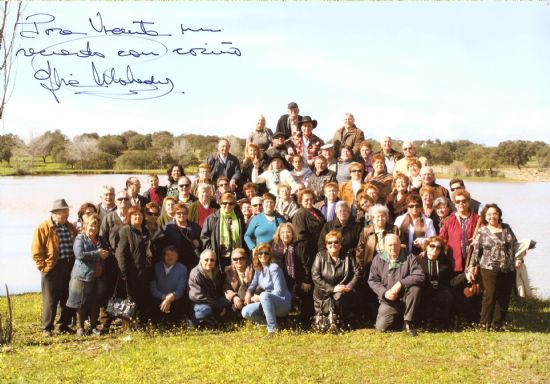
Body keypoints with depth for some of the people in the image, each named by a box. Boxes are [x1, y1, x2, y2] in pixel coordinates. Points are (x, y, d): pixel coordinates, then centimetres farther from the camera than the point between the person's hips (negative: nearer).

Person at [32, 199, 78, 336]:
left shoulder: (71, 227, 12)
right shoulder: (43, 228, -6)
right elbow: (36, 251, -8)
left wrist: (75, 264, 11)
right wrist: (44, 266, -11)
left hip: (70, 267, 6)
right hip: (52, 268, -5)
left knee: (68, 299, 9)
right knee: (50, 300, -1)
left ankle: (64, 325, 21)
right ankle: (47, 328, 9)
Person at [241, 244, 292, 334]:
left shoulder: (274, 268, -15)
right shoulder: (258, 269, 7)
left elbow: (278, 292, -19)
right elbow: (253, 284, 17)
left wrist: (258, 298, -15)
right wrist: (248, 292, -7)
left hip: (283, 303, -7)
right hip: (268, 302, 7)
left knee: (265, 295, -38)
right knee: (245, 312, -15)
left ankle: (272, 329, -30)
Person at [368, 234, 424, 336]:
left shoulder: (409, 258, -3)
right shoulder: (378, 259, 3)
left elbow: (420, 276, -16)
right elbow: (372, 280, 2)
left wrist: (400, 284, -25)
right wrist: (384, 292, -15)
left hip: (405, 298, -1)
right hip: (388, 301, 1)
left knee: (415, 287, -33)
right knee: (381, 327, -18)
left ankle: (408, 322, -17)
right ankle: (397, 318, 19)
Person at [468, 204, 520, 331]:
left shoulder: (506, 228, 12)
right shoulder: (482, 232, 3)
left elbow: (515, 245, 15)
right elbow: (476, 251, 3)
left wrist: (518, 259, 3)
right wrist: (471, 268, -3)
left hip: (509, 269, 4)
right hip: (490, 269, -4)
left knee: (504, 297, 6)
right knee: (490, 295, -9)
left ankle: (497, 324, 17)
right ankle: (484, 323, 3)